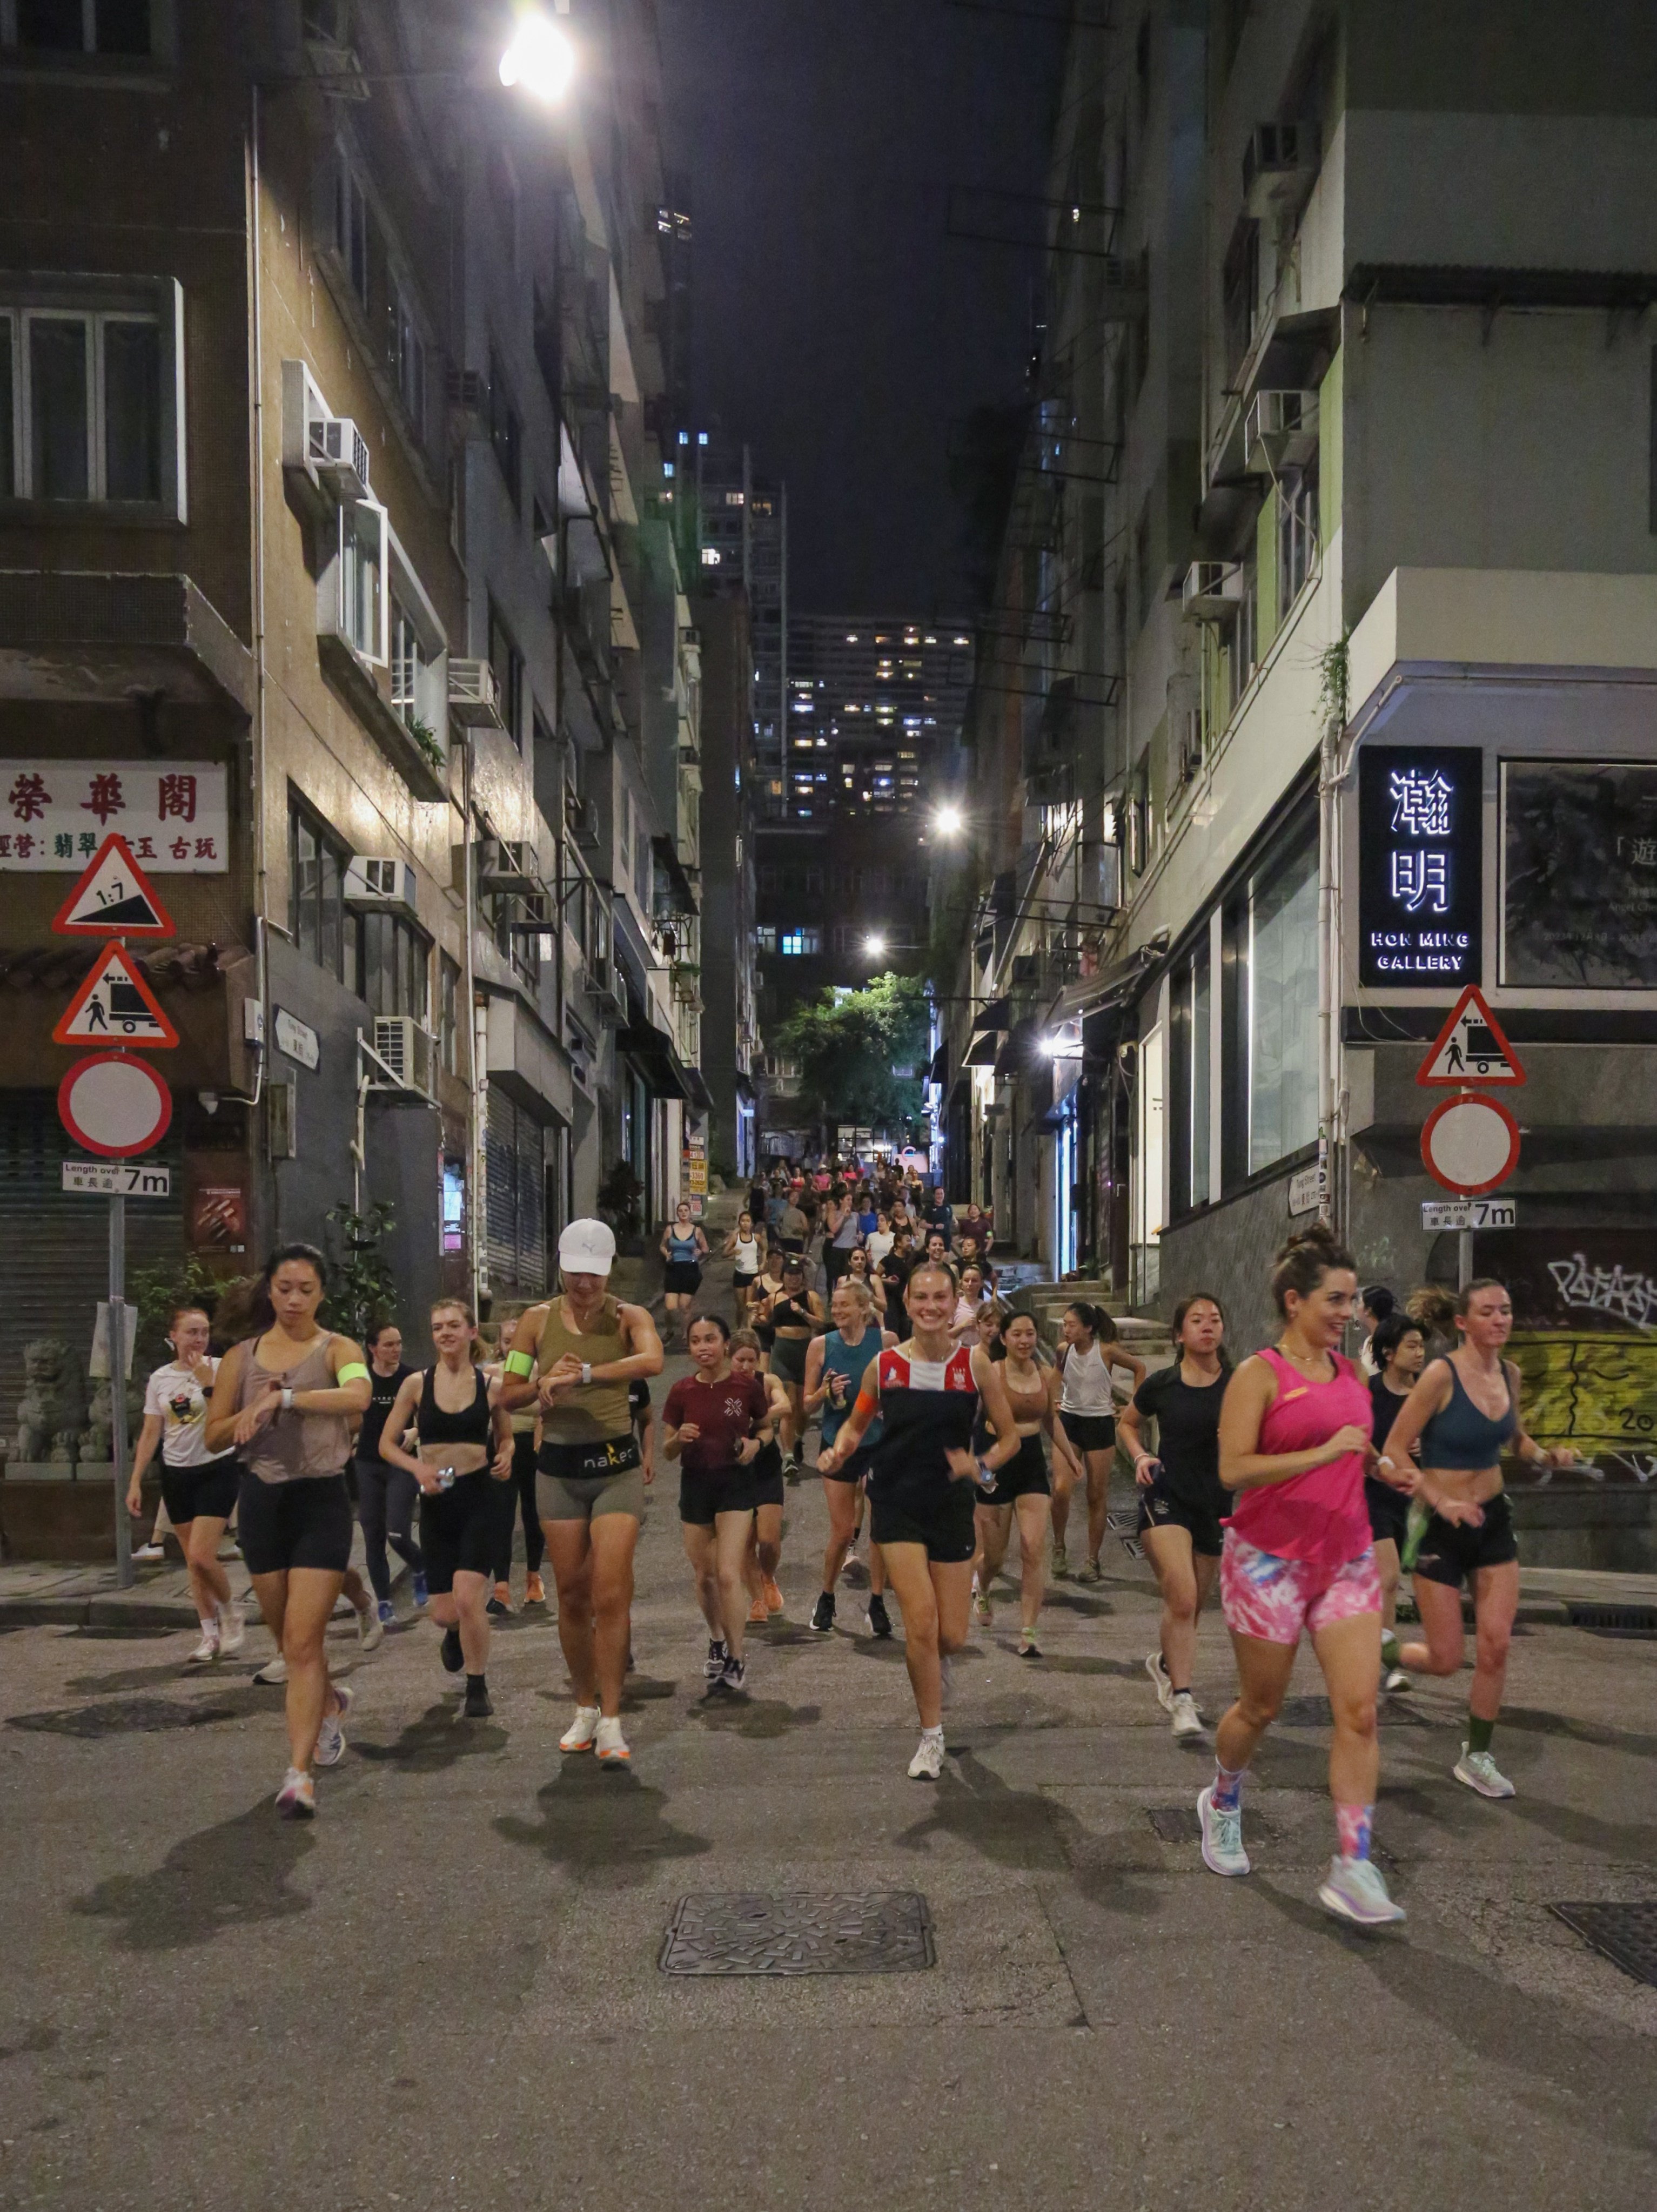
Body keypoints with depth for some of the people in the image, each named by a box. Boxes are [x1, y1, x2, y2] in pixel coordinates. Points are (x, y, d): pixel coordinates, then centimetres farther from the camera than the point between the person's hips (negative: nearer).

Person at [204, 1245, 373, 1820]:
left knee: (302, 1640, -11)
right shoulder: (242, 1356, 7)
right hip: (262, 1499, 4)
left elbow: (358, 1395, -27)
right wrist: (252, 1413, -12)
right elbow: (214, 1437, 7)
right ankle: (330, 1703, 45)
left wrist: (282, 1399, -30)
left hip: (321, 1498, -4)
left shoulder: (336, 1349, -4)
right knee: (287, 1637, 16)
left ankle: (300, 1772, -9)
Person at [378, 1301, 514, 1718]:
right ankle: (456, 1632, 44)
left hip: (480, 1498, -1)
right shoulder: (416, 1384, -1)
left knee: (468, 1598, -17)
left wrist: (504, 1459, -7)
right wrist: (417, 1467, -15)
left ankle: (478, 1688, 5)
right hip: (436, 1501, 1)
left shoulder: (491, 1386, 0)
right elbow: (387, 1444, 3)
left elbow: (506, 1437, 15)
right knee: (444, 1614, 4)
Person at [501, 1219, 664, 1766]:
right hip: (558, 1467, 3)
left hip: (616, 1465, -2)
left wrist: (581, 1374, -35)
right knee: (572, 1596, 7)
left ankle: (611, 1722, -3)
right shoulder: (538, 1319, 3)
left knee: (611, 1596, -9)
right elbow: (508, 1397, 5)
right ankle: (584, 1710, 22)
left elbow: (652, 1361, -28)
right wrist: (545, 1384, -16)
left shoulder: (628, 1316, -5)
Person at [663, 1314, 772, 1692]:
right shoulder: (682, 1391, -3)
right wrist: (679, 1438, -19)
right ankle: (717, 1640, 36)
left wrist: (755, 1443, -12)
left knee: (729, 1574, -12)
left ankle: (737, 1658, -2)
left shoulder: (748, 1386, -7)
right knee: (704, 1576, 13)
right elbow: (668, 1451, 3)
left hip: (735, 1482, -3)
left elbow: (767, 1428, 9)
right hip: (695, 1483, 3)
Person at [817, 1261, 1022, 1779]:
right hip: (898, 1506, -1)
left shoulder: (975, 1362, -4)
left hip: (952, 1507, 1)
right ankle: (932, 1738, 7)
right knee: (921, 1622, -13)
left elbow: (1009, 1436, 3)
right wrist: (838, 1453, -7)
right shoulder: (884, 1365, -2)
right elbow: (856, 1424, 13)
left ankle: (932, 1658, 43)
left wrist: (983, 1468, -16)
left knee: (951, 1636, 3)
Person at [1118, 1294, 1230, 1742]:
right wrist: (1140, 1456, -2)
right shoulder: (1161, 1384, -2)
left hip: (1216, 1503, 2)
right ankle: (1181, 1699, -11)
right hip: (1166, 1497, -2)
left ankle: (1164, 1662, 45)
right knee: (1182, 1598, -19)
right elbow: (1127, 1423, 16)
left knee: (1192, 1606, 15)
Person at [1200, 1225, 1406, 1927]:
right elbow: (1233, 1470, -20)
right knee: (1260, 1707, 10)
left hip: (1346, 1560, 5)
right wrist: (1325, 1452, -25)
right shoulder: (1259, 1375, -11)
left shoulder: (1350, 1373, 10)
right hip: (1270, 1560, -5)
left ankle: (1352, 1869, -2)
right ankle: (1222, 1804, 39)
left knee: (1359, 1712, -6)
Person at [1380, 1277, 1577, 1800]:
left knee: (1496, 1644, -3)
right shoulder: (1442, 1374, -18)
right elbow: (1395, 1452, -17)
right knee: (1445, 1660, -1)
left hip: (1493, 1521, 5)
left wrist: (1547, 1456, 0)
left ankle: (1477, 1757, 14)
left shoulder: (1509, 1374, 1)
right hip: (1441, 1527, -5)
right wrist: (1441, 1502, -26)